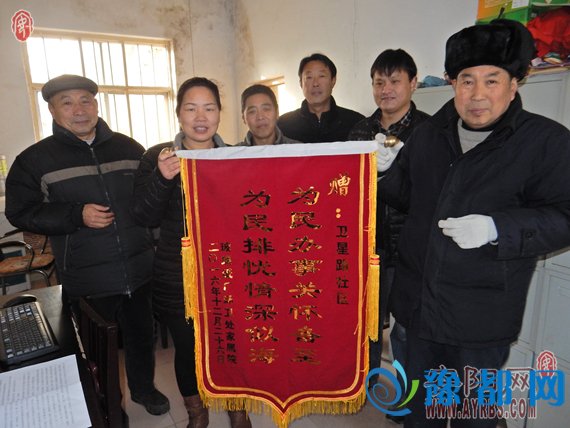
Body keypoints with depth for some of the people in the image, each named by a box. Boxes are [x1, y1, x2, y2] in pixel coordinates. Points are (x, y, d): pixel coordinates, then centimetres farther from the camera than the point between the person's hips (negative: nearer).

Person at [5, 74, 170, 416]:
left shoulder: (128, 148, 4)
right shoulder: (35, 160, -2)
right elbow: (20, 213, -4)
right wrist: (77, 215, -16)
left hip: (140, 270, 3)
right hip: (87, 281, -2)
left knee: (142, 332, 19)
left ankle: (144, 388, 45)